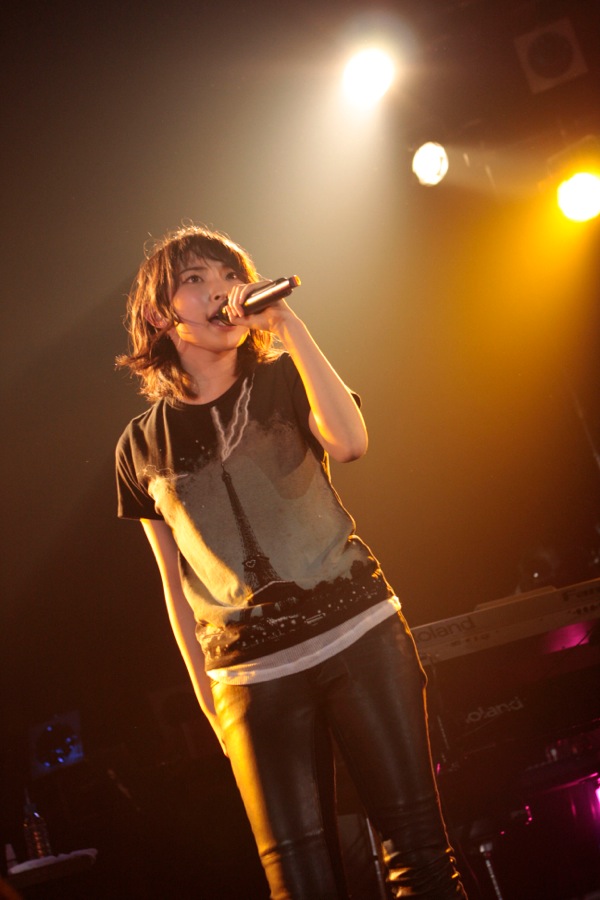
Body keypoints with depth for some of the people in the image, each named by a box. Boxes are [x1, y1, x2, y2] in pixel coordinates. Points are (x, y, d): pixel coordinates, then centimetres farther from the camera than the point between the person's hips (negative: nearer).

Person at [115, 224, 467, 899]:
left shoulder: (283, 382, 8)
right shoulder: (142, 447, 9)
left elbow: (349, 442, -16)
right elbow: (176, 584, 13)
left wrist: (287, 325, -13)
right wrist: (208, 696, 10)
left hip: (361, 633, 0)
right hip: (252, 678, 1)